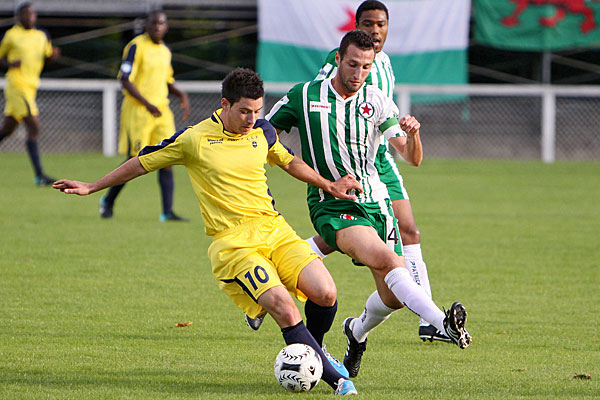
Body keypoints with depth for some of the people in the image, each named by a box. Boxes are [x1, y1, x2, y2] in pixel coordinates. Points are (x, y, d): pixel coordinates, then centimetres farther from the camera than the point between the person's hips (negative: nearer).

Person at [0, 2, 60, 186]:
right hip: (17, 86, -7)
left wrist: (53, 55, 0)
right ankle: (39, 175, -16)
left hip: (30, 86, 7)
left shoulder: (42, 36, 13)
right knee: (34, 127, -15)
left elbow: (47, 56, 24)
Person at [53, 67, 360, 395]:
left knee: (326, 294, -15)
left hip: (274, 229, 5)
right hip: (232, 242, -5)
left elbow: (288, 162, 31)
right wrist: (91, 187, 11)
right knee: (283, 307, -25)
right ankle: (334, 379, -19)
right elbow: (142, 163, 8)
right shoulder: (194, 139, -4)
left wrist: (328, 186, 23)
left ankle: (314, 344, 18)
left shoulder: (262, 132, 9)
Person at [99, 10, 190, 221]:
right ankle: (108, 201, 19)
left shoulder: (165, 51, 14)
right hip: (137, 111, -6)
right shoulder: (136, 47, -9)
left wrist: (181, 95, 7)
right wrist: (147, 104, -21)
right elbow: (125, 80, -14)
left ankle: (167, 212, -7)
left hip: (161, 111, 6)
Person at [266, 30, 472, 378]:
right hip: (332, 207, -4)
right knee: (387, 260, -30)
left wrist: (413, 134, -24)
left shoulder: (377, 102, 3)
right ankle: (443, 323, -46)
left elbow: (413, 158, -3)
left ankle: (357, 330, 33)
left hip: (375, 203, 4)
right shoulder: (304, 96, -1)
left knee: (393, 297, -1)